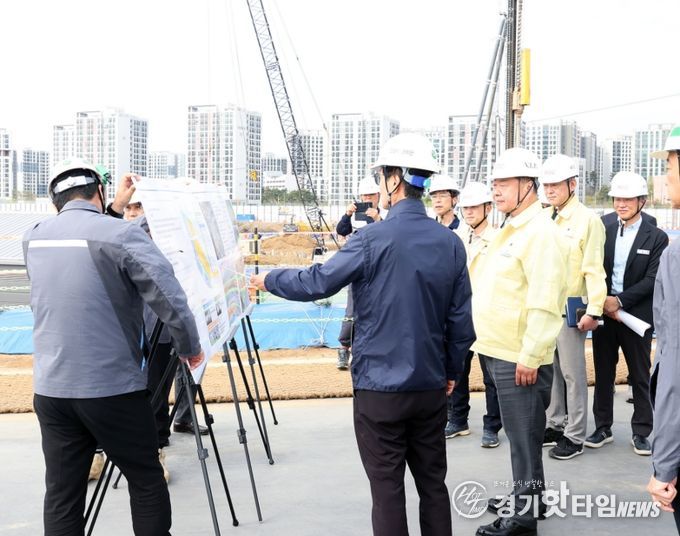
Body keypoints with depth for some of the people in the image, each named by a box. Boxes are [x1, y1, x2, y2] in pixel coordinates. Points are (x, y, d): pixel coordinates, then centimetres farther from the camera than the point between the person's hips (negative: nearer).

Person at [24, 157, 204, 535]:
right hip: (114, 388, -5)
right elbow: (171, 300, -16)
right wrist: (191, 347, -1)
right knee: (146, 481, 11)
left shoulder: (34, 238, 7)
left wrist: (114, 210, 27)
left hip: (51, 390, 5)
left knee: (62, 495, 10)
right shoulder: (121, 234, -11)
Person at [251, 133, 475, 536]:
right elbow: (461, 319, 3)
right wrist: (452, 371, 17)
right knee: (433, 483, 15)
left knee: (388, 489, 5)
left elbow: (316, 282, -8)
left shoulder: (374, 239, -14)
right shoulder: (451, 243, 1)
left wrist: (267, 279, 9)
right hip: (432, 387, 5)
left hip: (380, 387, -5)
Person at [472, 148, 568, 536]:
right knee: (518, 432, 20)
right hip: (500, 352, 9)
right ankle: (524, 496, 33)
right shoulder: (511, 230, 15)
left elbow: (544, 302, -22)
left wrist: (530, 356, -22)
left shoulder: (540, 232, -15)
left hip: (520, 358, -9)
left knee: (524, 436, 1)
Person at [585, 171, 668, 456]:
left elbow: (652, 280, -9)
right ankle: (602, 427, 20)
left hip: (636, 316, -3)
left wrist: (619, 301, -17)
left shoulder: (657, 238, -2)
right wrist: (601, 304, -10)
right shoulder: (604, 232, 5)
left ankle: (641, 432, 16)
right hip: (604, 313, 3)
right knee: (603, 374, 10)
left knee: (640, 376, 7)